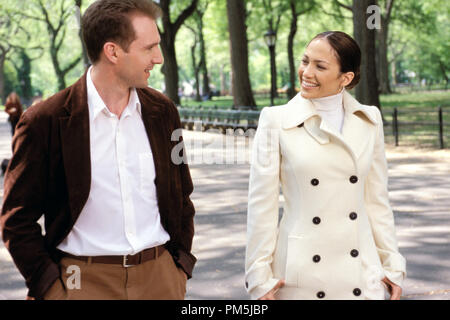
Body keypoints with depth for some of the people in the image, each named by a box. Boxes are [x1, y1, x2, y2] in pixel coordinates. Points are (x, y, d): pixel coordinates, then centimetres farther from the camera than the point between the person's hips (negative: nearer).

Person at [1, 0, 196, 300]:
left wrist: (181, 267, 8)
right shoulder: (45, 120, -8)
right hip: (85, 283, -3)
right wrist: (50, 286, -8)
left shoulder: (162, 111, 6)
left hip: (160, 276, 4)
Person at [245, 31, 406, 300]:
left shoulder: (370, 120, 4)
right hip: (300, 277, -2)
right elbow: (262, 204, -4)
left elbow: (377, 200, 9)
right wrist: (260, 277, -6)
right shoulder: (275, 120, -5)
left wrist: (392, 266, 6)